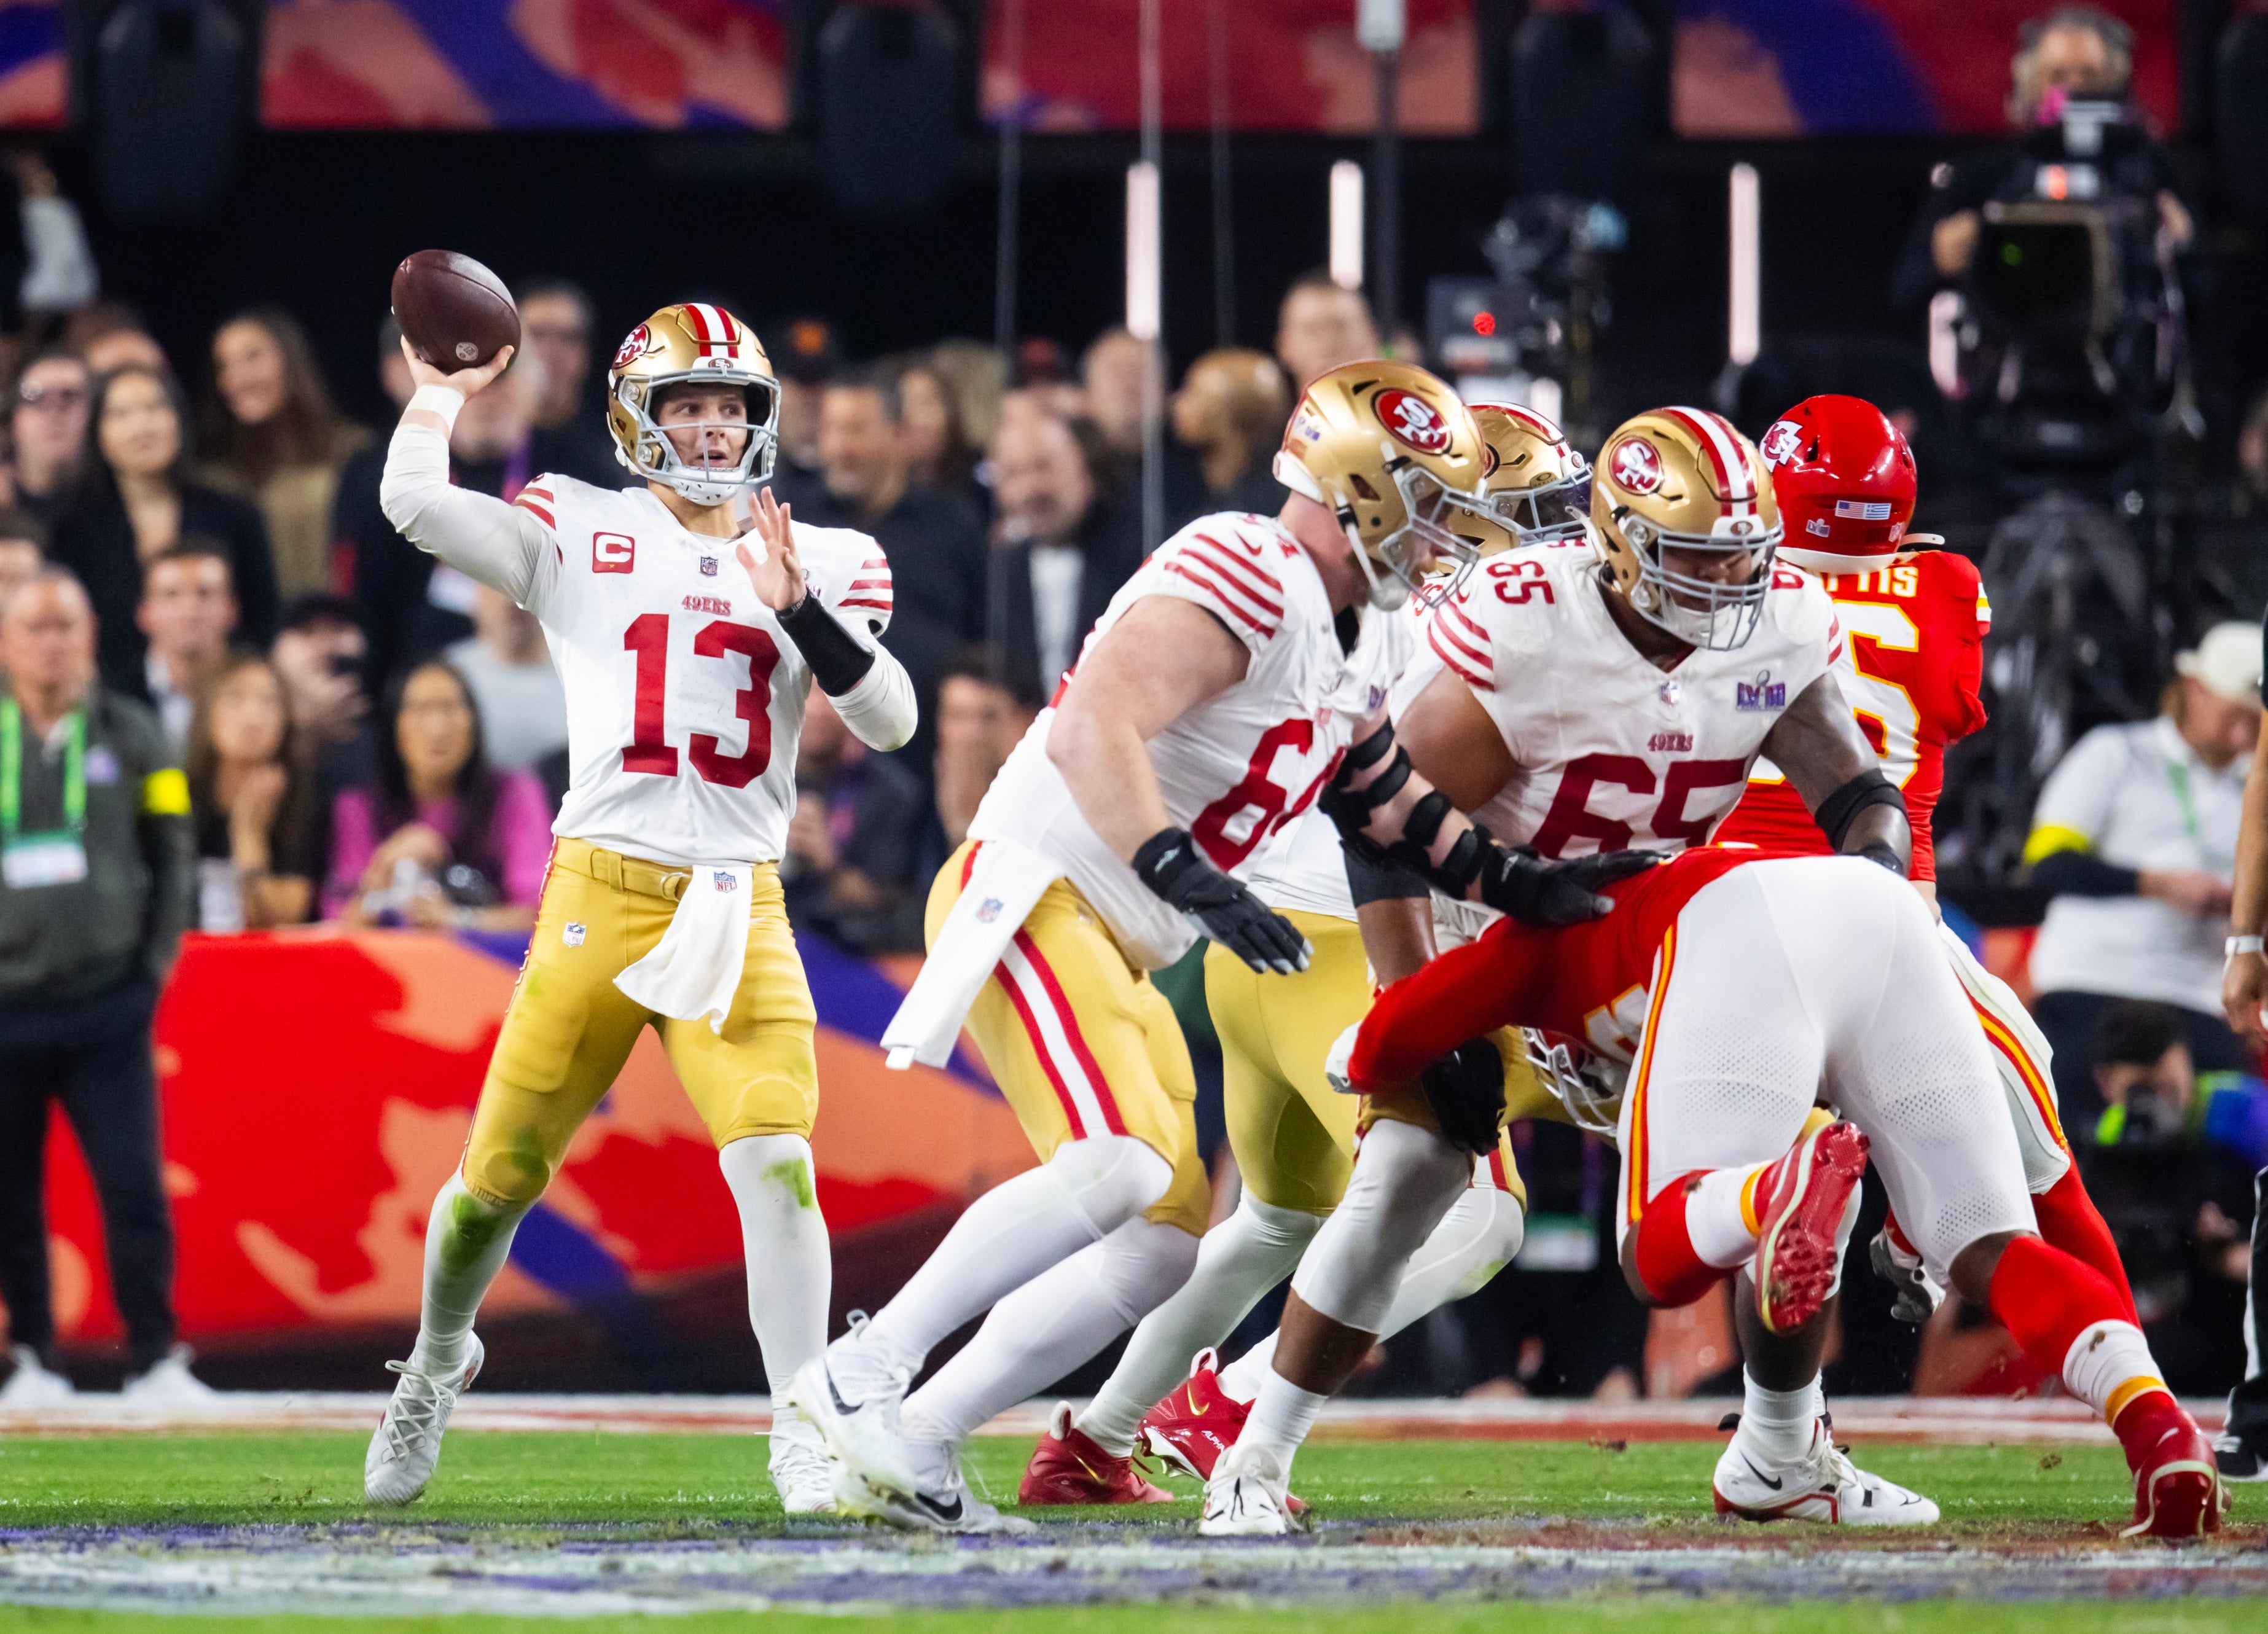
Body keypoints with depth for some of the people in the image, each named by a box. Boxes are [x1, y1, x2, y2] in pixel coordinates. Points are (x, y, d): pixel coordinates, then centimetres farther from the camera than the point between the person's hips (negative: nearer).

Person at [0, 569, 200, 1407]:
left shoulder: (131, 738, 5)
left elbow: (173, 859, 8)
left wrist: (154, 965, 2)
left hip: (107, 1002, -1)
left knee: (134, 1185, -7)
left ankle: (155, 1359, -2)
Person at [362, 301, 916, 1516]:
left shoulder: (820, 562, 10)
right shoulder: (581, 537, 4)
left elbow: (890, 722, -1)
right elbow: (416, 504, -10)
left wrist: (801, 609, -14)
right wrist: (443, 392, 6)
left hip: (739, 905, 1)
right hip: (601, 893, -1)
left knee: (773, 1160, -16)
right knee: (503, 1168, 5)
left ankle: (804, 1432, -8)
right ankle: (434, 1369, 33)